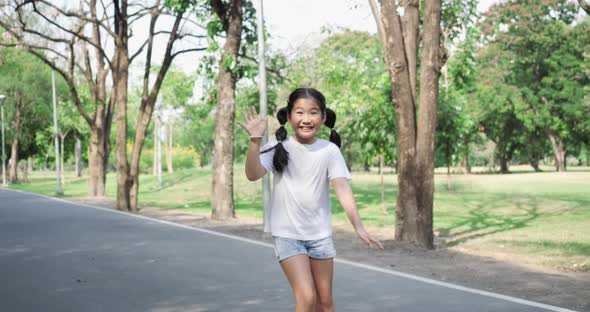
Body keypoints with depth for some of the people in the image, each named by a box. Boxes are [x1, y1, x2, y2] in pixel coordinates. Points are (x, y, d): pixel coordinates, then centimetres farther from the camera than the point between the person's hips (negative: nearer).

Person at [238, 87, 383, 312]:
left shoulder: (329, 150, -5)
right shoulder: (279, 147, -8)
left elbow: (342, 188, -13)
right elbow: (253, 175, -19)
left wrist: (359, 227, -24)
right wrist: (255, 140, -33)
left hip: (320, 234, 3)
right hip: (287, 233, -2)